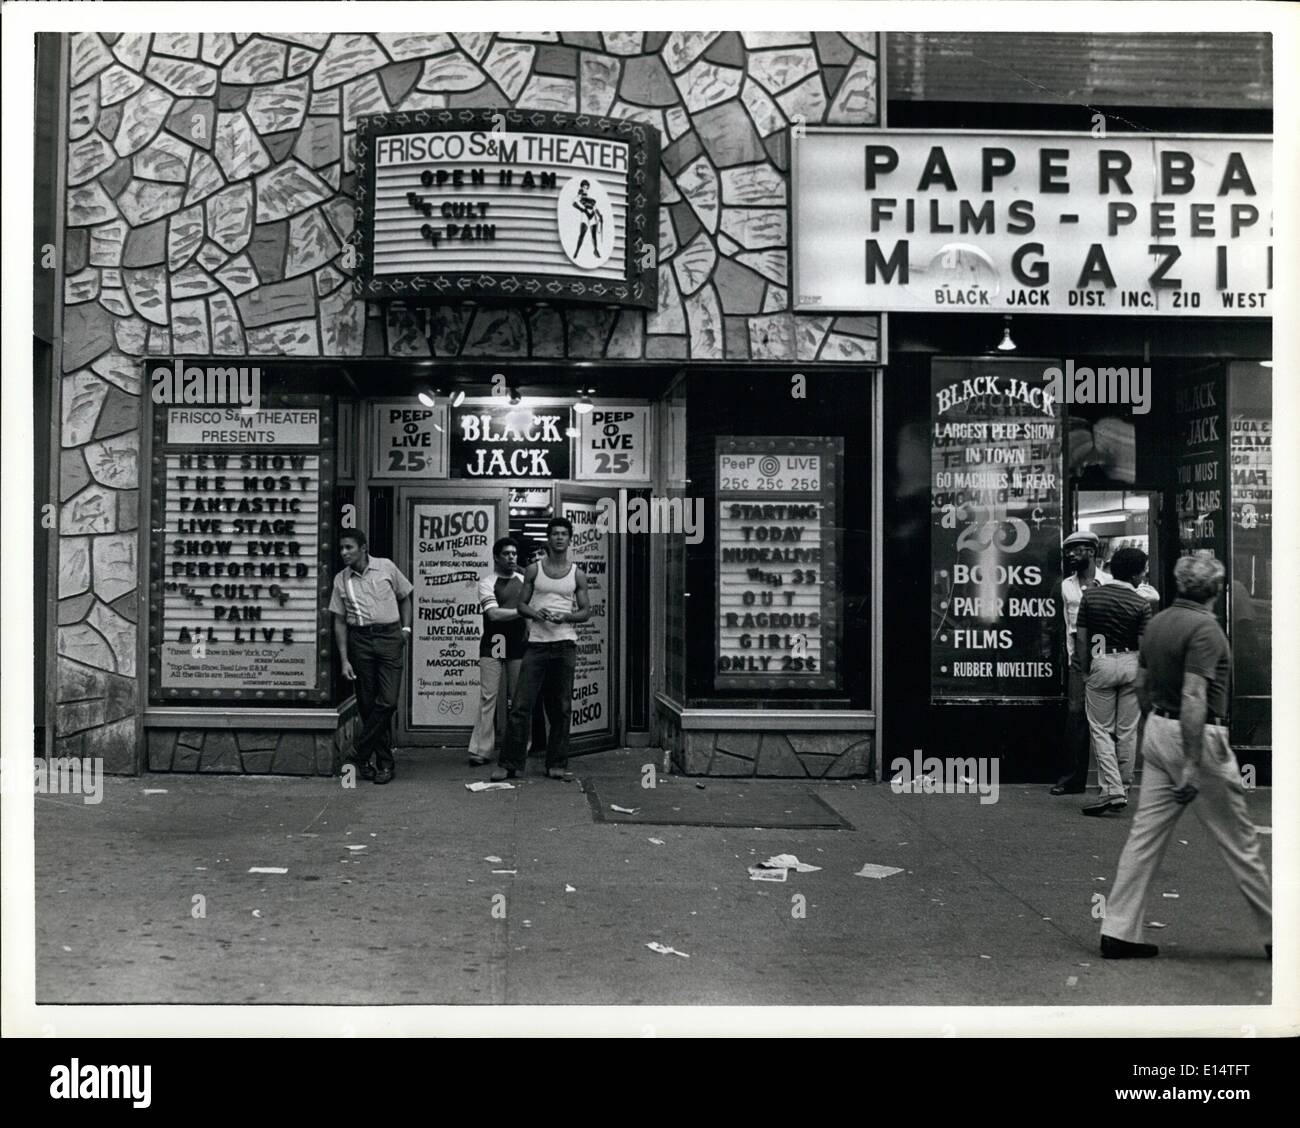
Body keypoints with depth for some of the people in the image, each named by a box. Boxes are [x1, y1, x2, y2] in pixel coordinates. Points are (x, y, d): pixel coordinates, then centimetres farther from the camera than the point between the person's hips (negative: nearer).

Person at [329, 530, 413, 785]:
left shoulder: (386, 567, 2)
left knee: (387, 701, -12)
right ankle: (385, 762, 11)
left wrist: (406, 628, 2)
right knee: (367, 704, 2)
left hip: (389, 636, -2)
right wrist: (344, 660, 1)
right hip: (360, 640, 2)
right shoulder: (341, 580, 6)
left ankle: (362, 755, -1)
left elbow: (404, 598, 15)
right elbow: (340, 621, 7)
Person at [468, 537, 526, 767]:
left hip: (518, 646, 4)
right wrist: (521, 611, -15)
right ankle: (481, 750, -5)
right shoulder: (487, 581, 0)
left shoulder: (523, 580, 14)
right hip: (493, 645, -4)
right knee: (489, 697, -7)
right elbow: (493, 613, -12)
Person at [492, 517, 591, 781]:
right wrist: (535, 613, -13)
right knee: (521, 705, -5)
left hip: (565, 644, 1)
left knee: (561, 708, 4)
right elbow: (521, 604, 8)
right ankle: (509, 764, -1)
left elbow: (586, 611, 7)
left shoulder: (577, 574, 8)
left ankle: (556, 764, 12)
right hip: (536, 643, -1)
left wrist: (565, 617, -12)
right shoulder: (534, 570, 7)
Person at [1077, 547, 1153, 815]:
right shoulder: (1141, 604, -4)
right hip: (1131, 664, 0)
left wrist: (1085, 671, 7)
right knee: (1127, 731, 10)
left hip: (1101, 663, 0)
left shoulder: (1090, 596, 0)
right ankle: (1123, 788, 17)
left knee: (1101, 730, 3)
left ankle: (1111, 790, -9)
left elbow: (1081, 638, -1)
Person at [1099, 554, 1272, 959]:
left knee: (1146, 833, 7)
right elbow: (1193, 697, -24)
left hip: (1157, 731, 8)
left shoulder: (1157, 622, 8)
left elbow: (1142, 685, 16)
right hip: (1197, 738, -8)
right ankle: (1275, 934, 18)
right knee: (1239, 841, 5)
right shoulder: (1204, 628, -17)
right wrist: (1193, 765, -25)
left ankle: (1119, 932, 7)